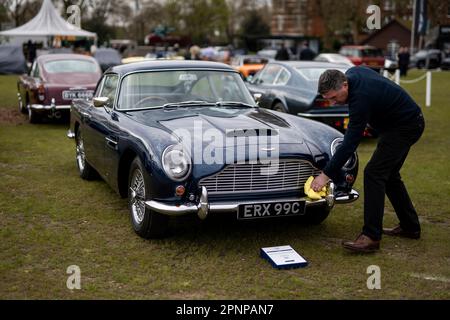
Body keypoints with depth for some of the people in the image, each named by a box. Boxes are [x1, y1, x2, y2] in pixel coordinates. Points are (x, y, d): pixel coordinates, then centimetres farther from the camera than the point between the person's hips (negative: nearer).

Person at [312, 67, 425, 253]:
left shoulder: (360, 98, -31)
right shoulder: (353, 72, -5)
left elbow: (350, 143, -29)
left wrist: (326, 174, -25)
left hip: (404, 126, -10)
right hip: (407, 121, 10)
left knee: (374, 173, -16)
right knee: (389, 174, 16)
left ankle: (371, 237, -17)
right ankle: (410, 226, 25)